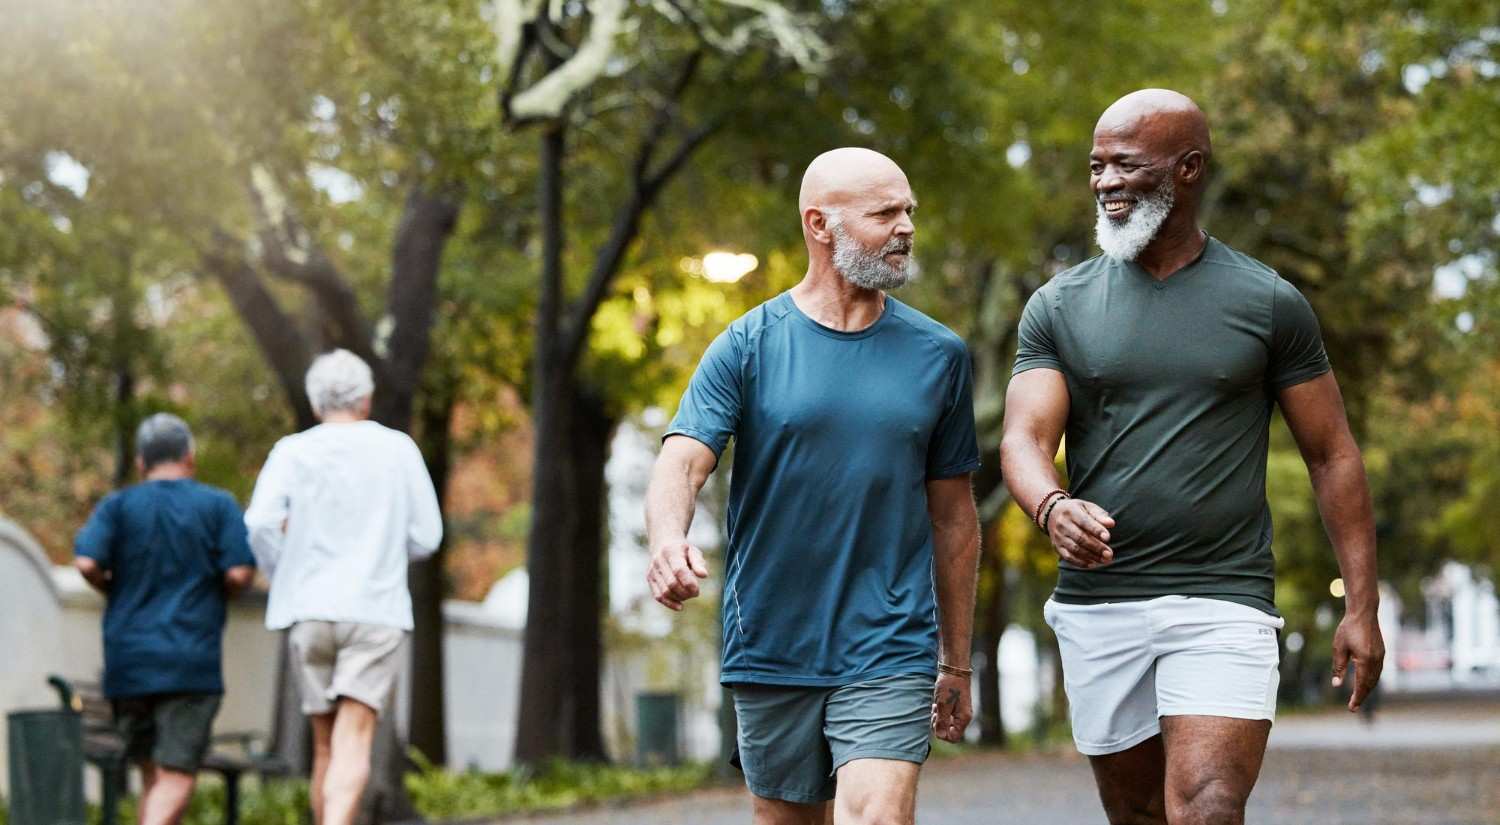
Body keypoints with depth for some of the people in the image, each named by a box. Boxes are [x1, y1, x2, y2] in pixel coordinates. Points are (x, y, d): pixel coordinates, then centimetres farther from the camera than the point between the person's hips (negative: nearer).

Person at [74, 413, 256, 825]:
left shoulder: (117, 506, 6)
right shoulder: (219, 505, 3)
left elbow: (86, 562, -9)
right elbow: (240, 572, -8)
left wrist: (113, 590, 10)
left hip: (128, 664, 3)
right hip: (191, 664, -3)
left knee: (154, 777, 15)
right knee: (176, 779, -7)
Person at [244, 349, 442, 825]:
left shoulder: (293, 452, 3)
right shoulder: (399, 450, 5)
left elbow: (260, 523, -12)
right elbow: (425, 537, 5)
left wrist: (284, 576, 5)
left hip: (309, 611, 2)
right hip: (377, 610, -2)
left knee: (326, 745, 15)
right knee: (354, 741, -12)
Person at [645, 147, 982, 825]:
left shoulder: (938, 355, 6)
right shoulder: (747, 346, 0)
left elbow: (953, 518, 12)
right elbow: (682, 462, -11)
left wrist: (956, 663, 14)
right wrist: (668, 540, -35)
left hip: (890, 651, 0)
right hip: (771, 652, 0)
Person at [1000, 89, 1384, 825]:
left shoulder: (1269, 305, 2)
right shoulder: (1059, 307, 5)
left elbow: (1331, 455, 5)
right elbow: (1024, 439, -5)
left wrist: (1361, 605, -1)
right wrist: (1052, 508, -28)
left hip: (1223, 605, -3)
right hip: (1096, 605, 3)